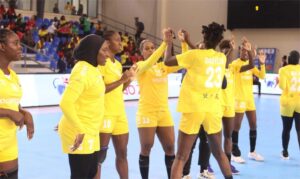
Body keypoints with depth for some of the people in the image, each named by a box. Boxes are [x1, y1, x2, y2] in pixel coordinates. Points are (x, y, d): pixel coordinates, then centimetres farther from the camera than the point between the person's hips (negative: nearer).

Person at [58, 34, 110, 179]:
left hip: (91, 132, 9)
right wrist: (80, 130, -25)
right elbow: (65, 103, -26)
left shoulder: (93, 69, 9)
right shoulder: (82, 71, -19)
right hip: (79, 133, -9)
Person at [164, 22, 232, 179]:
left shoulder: (195, 55, -10)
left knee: (181, 158, -1)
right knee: (218, 152, 24)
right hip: (214, 109, 5)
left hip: (194, 109, -4)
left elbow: (167, 61, -3)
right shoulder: (222, 58, 6)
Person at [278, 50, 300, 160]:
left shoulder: (284, 70, -6)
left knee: (286, 129, 12)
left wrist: (278, 81, 9)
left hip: (288, 102, -1)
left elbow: (282, 86, -12)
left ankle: (285, 153, 24)